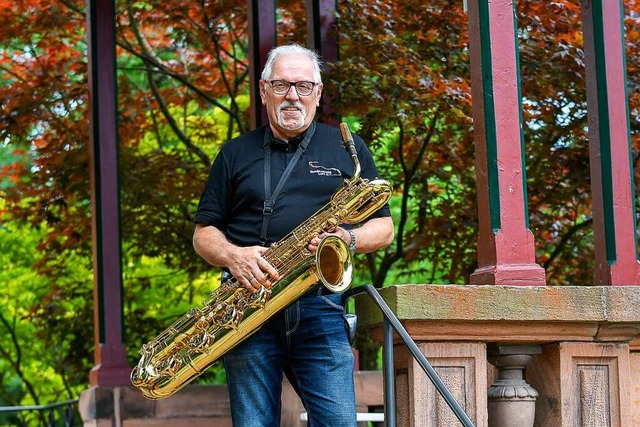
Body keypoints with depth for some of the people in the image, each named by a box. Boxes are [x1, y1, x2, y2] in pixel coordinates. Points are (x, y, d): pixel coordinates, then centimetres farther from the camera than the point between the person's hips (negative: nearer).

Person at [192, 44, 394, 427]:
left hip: (320, 307, -1)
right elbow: (204, 233, 15)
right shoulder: (236, 154, 17)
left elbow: (384, 228, 14)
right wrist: (232, 255, -8)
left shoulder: (348, 148, 15)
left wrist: (347, 238, -8)